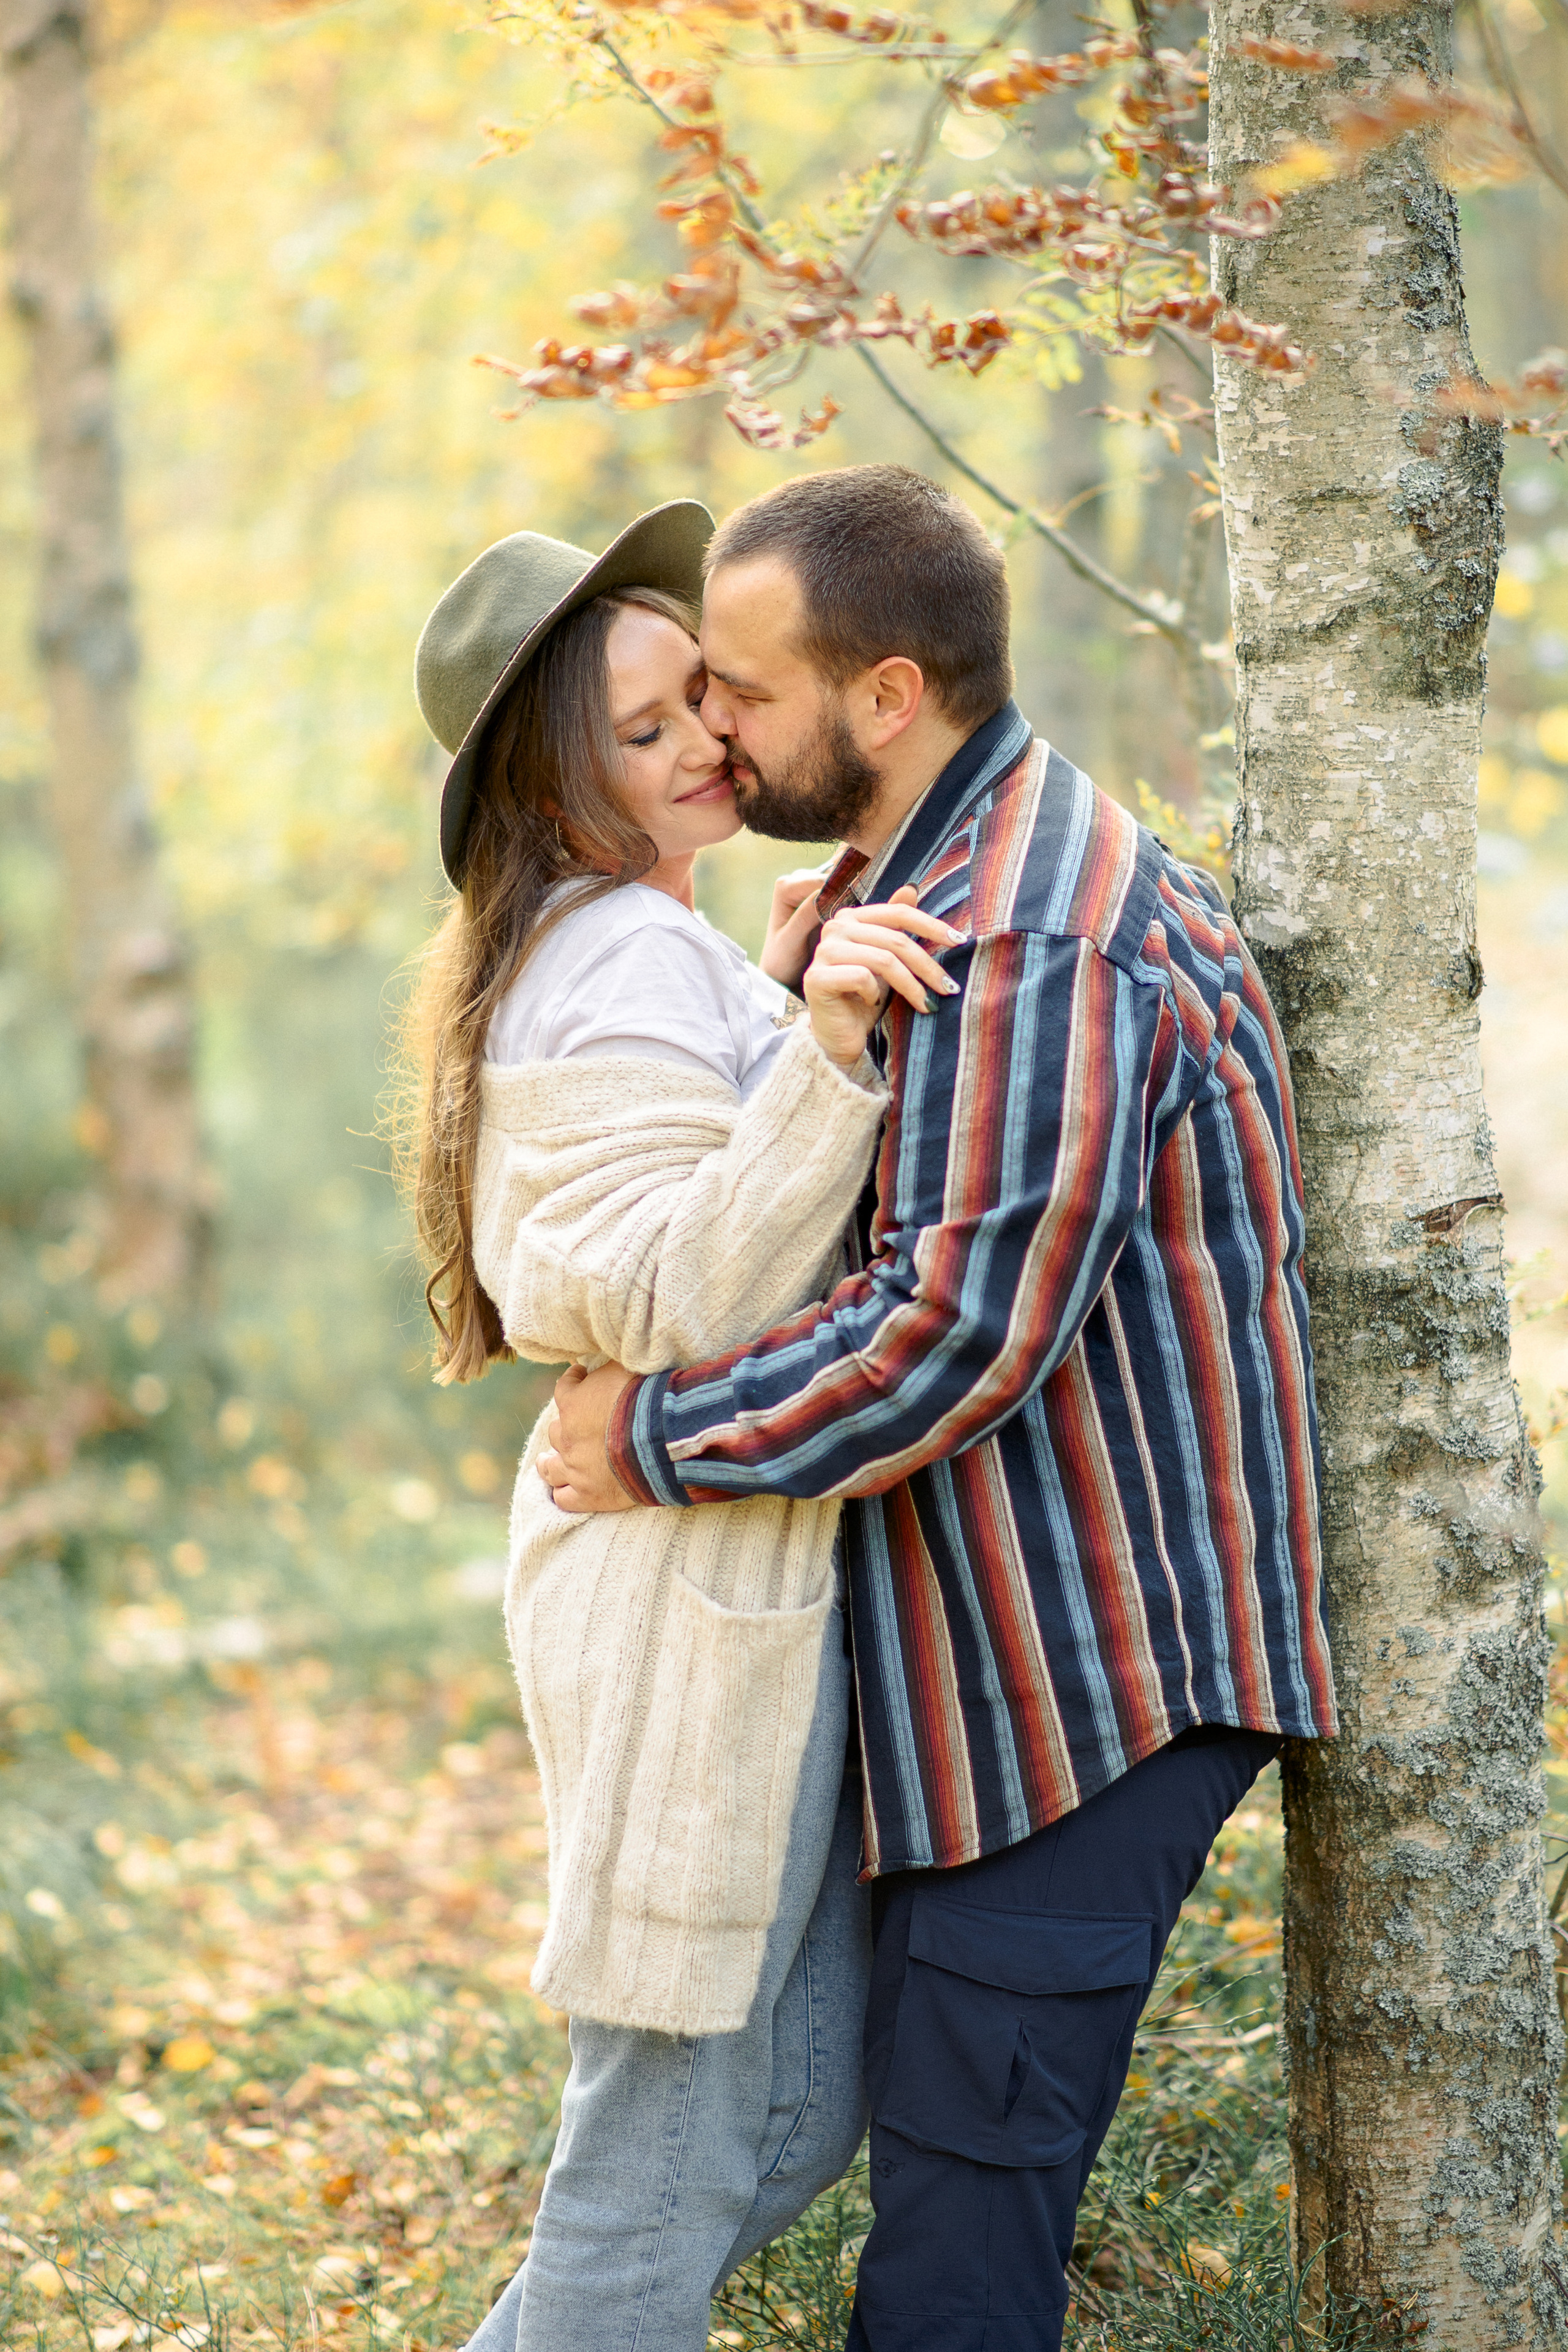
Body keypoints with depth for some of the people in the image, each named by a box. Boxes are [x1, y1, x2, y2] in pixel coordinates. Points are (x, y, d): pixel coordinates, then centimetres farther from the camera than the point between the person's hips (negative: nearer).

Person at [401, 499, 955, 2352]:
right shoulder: (629, 965, -16)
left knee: (812, 2094, 17)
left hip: (752, 1567, 11)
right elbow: (684, 1307, -25)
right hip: (697, 1586, -11)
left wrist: (795, 1015, 15)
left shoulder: (610, 950, 17)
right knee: (674, 2138, -1)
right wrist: (824, 1053, -32)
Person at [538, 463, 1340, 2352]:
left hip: (1091, 1666, -11)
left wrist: (662, 1436, -17)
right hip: (1017, 1649, 11)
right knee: (929, 2108, 18)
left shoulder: (1024, 949, -23)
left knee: (967, 2167, -7)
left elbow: (961, 1333, -27)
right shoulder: (934, 881, 13)